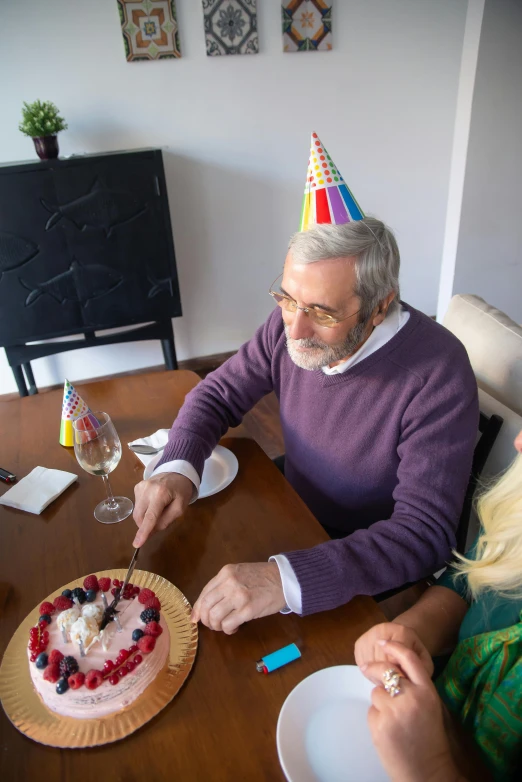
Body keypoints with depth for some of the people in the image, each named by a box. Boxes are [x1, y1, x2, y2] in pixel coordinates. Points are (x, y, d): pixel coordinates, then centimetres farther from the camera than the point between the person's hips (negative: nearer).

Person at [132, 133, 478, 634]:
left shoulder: (437, 375, -30)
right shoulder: (290, 325, -14)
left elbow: (424, 532, -32)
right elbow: (218, 393, -2)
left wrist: (287, 579, -43)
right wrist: (176, 470, -22)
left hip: (369, 576, -5)